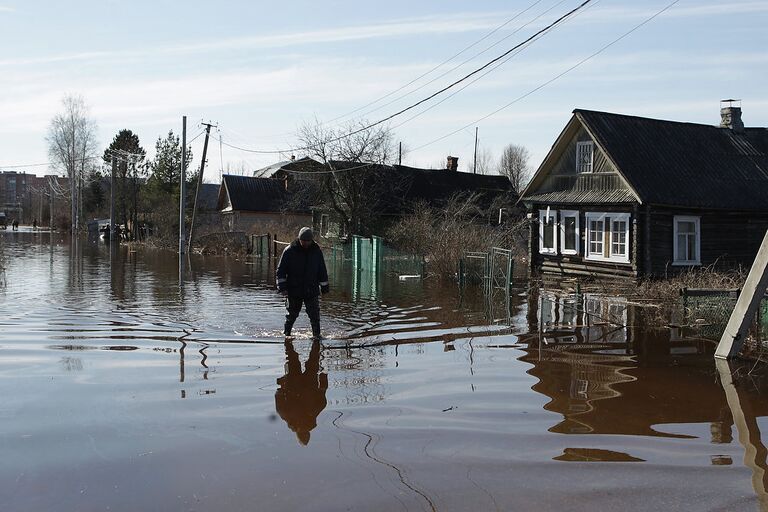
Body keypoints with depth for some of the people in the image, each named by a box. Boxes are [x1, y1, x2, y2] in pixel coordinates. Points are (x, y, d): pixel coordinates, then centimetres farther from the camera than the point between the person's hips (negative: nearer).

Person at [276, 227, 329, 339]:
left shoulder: (316, 251, 3)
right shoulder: (289, 251, -6)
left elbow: (322, 271, 12)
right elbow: (281, 270, -3)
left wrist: (324, 286, 11)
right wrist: (282, 286, -9)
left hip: (312, 290, 1)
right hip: (293, 290, -1)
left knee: (314, 314, -3)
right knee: (291, 314, 11)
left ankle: (316, 334, 6)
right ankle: (286, 333, 28)